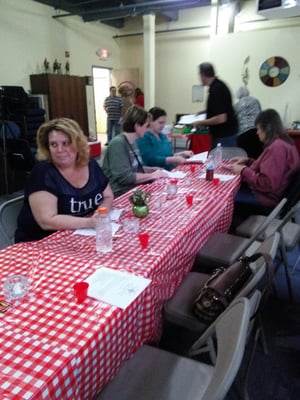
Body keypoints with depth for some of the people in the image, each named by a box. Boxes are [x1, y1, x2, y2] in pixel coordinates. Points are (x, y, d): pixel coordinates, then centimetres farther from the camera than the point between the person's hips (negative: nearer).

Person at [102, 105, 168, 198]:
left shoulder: (133, 142, 10)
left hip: (133, 188, 8)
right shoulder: (118, 143, -17)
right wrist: (152, 175, -16)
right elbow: (125, 177, -24)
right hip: (120, 194, -8)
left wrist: (153, 169, 7)